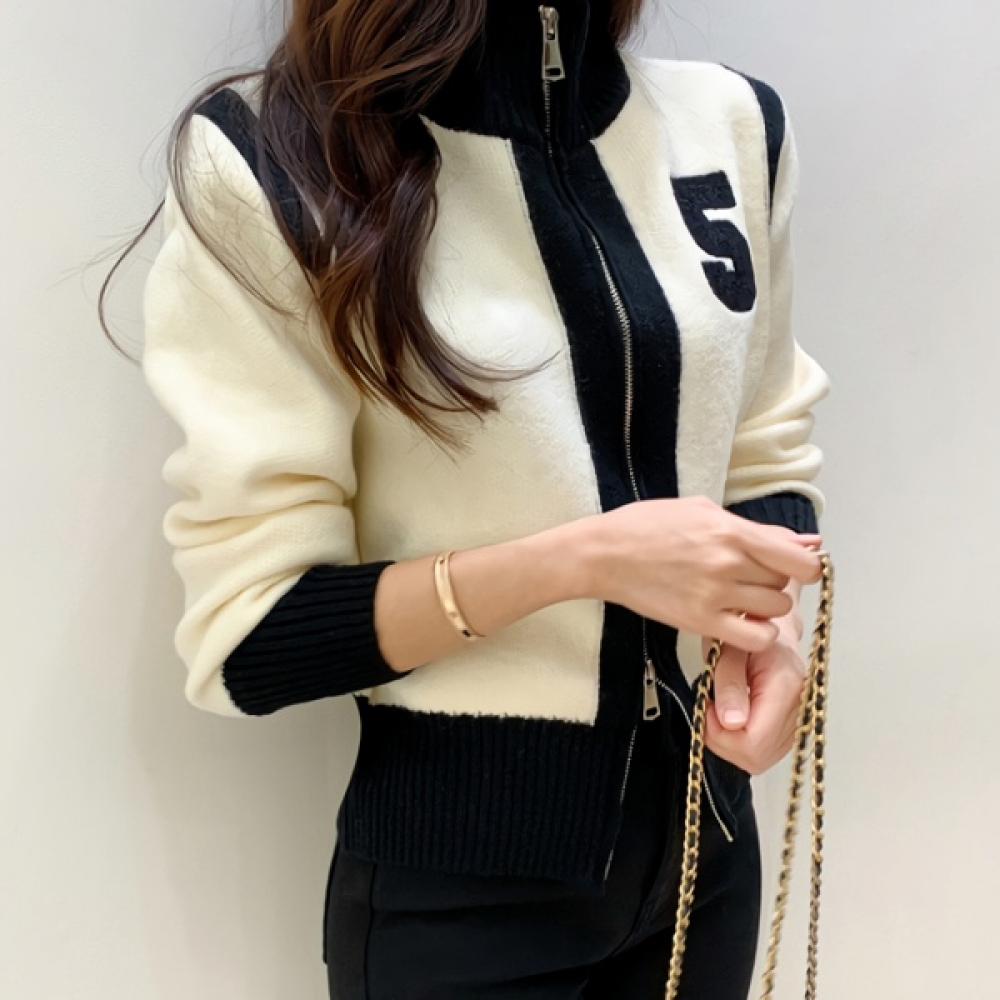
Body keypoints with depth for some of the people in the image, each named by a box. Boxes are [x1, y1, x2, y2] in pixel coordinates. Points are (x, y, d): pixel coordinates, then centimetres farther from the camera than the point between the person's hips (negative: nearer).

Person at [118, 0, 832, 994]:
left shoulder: (731, 121, -2)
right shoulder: (272, 159, -16)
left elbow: (768, 459, 8)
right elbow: (249, 630, -15)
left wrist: (766, 611, -13)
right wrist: (586, 558, -26)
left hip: (705, 813, 5)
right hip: (460, 862, -4)